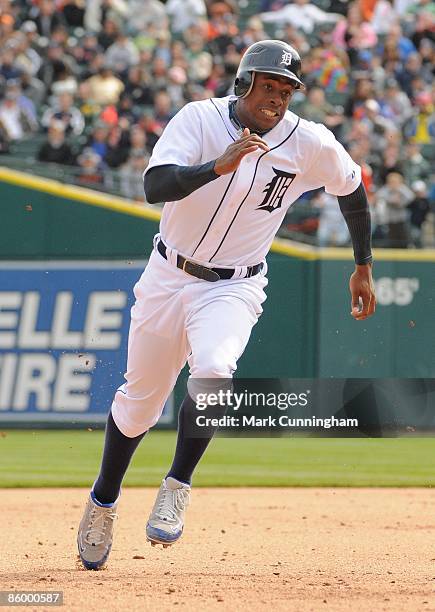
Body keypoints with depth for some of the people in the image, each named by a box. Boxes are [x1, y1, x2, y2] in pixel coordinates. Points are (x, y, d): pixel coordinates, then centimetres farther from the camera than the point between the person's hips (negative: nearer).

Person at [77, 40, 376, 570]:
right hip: (168, 276, 0)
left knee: (213, 369, -31)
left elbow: (351, 188, 10)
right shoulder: (200, 119, -15)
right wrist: (219, 165, -42)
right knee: (139, 398, 10)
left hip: (234, 287, 0)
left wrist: (363, 266, 16)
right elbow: (155, 187, -29)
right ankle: (103, 502, 36)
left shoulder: (310, 144, -10)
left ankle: (176, 486, -13)